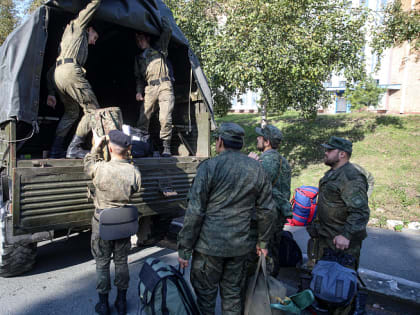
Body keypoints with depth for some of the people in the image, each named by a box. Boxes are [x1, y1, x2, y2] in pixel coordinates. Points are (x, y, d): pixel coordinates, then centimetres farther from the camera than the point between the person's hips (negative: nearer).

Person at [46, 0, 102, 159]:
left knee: (71, 112, 20)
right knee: (92, 109, -4)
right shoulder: (77, 26, 20)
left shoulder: (66, 41, 38)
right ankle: (74, 148, -11)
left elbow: (51, 70, 30)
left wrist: (51, 92, 24)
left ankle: (56, 150, 16)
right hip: (70, 70, -9)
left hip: (56, 74, 9)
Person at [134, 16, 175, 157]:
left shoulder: (158, 49, 14)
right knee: (143, 117, -5)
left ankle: (166, 146, -6)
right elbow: (138, 77, 26)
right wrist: (139, 91, 12)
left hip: (164, 86, -4)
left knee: (165, 118, -16)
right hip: (149, 89, 4)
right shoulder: (138, 58, 25)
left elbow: (167, 30, 5)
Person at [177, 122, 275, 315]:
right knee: (233, 295, 19)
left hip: (209, 245, -4)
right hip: (240, 246, 4)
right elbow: (266, 211, 6)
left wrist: (184, 248, -6)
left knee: (205, 293, 13)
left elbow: (195, 212, -14)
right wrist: (263, 242, 17)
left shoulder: (209, 167, -11)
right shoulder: (257, 169, 2)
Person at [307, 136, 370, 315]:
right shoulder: (332, 174, 12)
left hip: (342, 240, -10)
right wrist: (317, 226, 21)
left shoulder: (351, 177, -21)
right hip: (325, 236, 10)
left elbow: (361, 212, -28)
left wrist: (346, 235, -34)